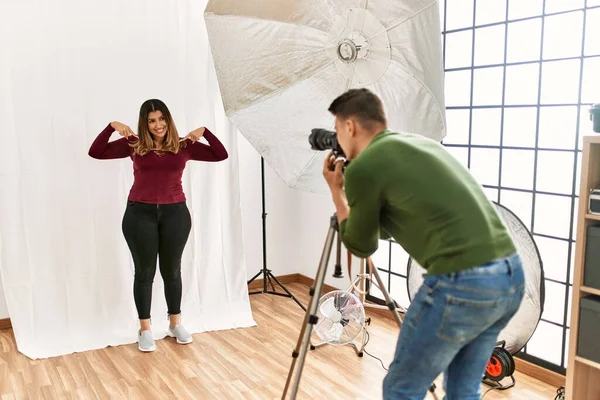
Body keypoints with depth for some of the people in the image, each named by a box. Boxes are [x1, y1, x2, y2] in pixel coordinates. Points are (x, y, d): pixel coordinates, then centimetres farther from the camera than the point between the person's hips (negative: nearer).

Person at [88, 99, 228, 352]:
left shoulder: (183, 146, 3)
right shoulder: (134, 145, 2)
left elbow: (221, 155, 0)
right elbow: (96, 153, 0)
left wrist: (204, 131, -10)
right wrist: (112, 126, -10)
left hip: (175, 213, 1)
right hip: (140, 214, -1)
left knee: (171, 270, 13)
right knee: (144, 272, 8)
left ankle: (175, 323, 30)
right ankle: (144, 329, 21)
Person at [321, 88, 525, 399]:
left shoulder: (362, 167, -4)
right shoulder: (421, 143, 21)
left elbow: (361, 246, 11)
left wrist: (336, 192, 21)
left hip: (461, 284, -8)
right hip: (511, 275, 9)